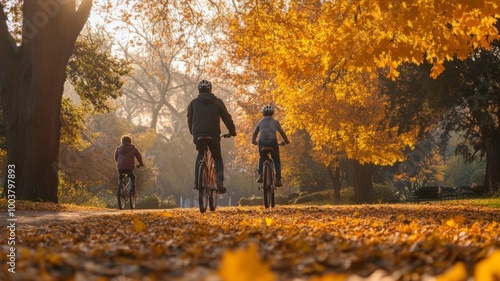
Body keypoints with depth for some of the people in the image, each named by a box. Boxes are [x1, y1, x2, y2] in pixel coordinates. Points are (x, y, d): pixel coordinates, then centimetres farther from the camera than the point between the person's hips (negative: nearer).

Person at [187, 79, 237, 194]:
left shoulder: (193, 103, 11)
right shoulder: (217, 102, 7)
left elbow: (190, 120, 16)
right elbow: (227, 118, 7)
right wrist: (232, 132, 19)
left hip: (198, 135, 1)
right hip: (213, 135, -1)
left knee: (200, 155, 26)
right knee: (218, 158, 16)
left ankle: (197, 182, 10)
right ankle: (220, 182, -8)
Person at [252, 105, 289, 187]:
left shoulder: (260, 122, 18)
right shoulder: (275, 122, 14)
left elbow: (255, 133, 18)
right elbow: (282, 132, 13)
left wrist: (254, 141, 33)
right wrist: (286, 140, 27)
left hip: (262, 142, 1)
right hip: (273, 142, -1)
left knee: (262, 158, 25)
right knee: (276, 161, 13)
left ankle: (260, 175, 4)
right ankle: (278, 179, 1)